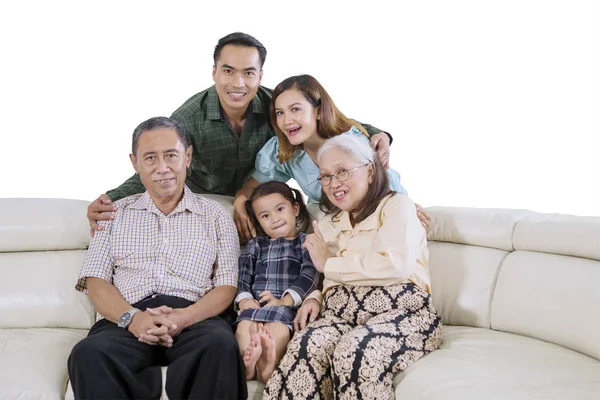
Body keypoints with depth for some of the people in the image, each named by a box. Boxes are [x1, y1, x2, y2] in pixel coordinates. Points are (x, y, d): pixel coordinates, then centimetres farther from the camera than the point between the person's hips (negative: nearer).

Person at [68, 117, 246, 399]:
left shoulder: (215, 216, 16)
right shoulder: (115, 213, 19)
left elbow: (227, 286, 7)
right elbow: (95, 282, 10)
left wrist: (184, 317, -15)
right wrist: (131, 317, -13)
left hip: (196, 320, 0)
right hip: (129, 321, 0)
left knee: (221, 344, -36)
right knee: (88, 353, -34)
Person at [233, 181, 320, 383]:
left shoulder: (305, 242, 19)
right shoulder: (255, 244, 30)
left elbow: (310, 274, 1)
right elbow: (242, 274, 15)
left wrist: (285, 300, -15)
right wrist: (244, 299, -9)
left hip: (287, 305, -3)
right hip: (256, 304, 3)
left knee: (277, 329, -36)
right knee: (244, 328, -32)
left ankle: (267, 366, -59)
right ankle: (249, 361, -56)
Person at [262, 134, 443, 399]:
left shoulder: (397, 205, 3)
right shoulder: (328, 224, 24)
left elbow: (395, 266, -15)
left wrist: (328, 264, -5)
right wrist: (314, 298, -1)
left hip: (400, 311, -4)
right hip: (343, 314, 5)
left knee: (354, 349, -36)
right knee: (305, 345, -30)